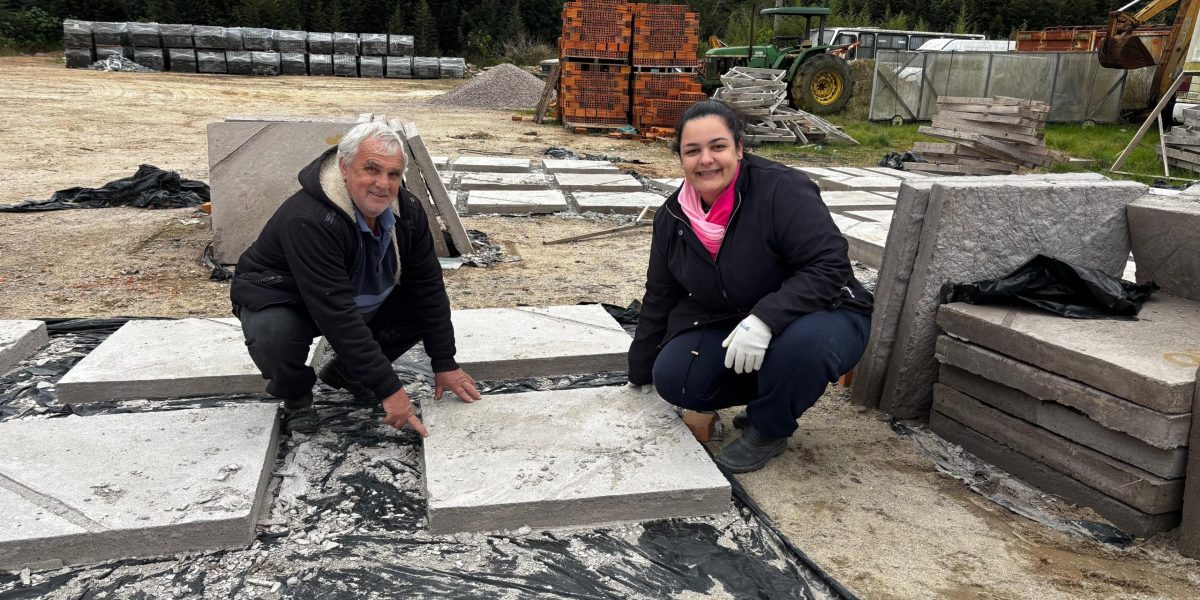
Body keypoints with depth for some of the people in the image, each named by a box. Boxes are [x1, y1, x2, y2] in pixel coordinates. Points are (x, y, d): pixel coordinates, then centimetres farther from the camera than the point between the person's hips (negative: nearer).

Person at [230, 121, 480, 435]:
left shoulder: (406, 210, -16)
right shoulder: (308, 221, -38)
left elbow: (428, 286, -10)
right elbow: (337, 316, -40)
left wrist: (445, 364, -12)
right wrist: (388, 389, -39)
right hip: (281, 298, -6)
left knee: (427, 304, -12)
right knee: (273, 338, -38)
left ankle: (344, 372, 10)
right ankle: (296, 394, -1)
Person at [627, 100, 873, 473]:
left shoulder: (782, 190, -22)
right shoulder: (673, 217, -4)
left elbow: (829, 267, -27)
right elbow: (660, 298, 6)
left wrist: (765, 319, -40)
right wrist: (642, 371, 13)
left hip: (819, 316, -4)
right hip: (729, 326, 5)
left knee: (801, 342, -38)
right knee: (672, 378, -17)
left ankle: (768, 431, -7)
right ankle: (770, 393, 9)